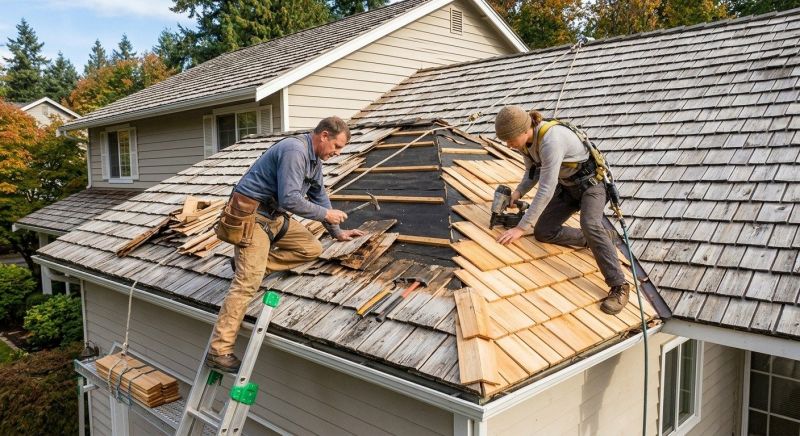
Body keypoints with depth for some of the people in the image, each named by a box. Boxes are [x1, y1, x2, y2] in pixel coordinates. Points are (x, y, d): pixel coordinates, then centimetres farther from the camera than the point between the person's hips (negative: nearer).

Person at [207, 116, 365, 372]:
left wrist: (337, 232, 24)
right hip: (251, 214, -10)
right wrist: (326, 214, -16)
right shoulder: (295, 150, -21)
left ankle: (251, 262, 6)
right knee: (248, 282, -18)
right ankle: (219, 351, -15)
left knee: (312, 249, 1)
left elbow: (319, 196, 21)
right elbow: (290, 199, -27)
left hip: (275, 216, 10)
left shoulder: (315, 159, 11)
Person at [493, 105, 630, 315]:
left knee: (589, 225, -33)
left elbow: (546, 190, -37)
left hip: (591, 181, -8)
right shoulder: (525, 140, -10)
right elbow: (533, 172, 8)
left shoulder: (551, 140, -36)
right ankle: (597, 238, 15)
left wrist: (522, 227, -34)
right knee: (542, 232, -1)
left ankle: (619, 286, -25)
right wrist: (518, 192, -11)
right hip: (567, 186, 8)